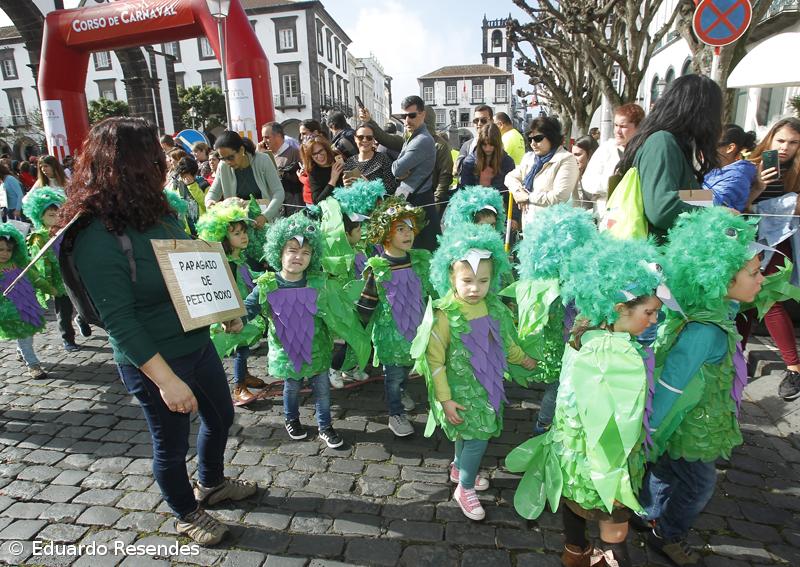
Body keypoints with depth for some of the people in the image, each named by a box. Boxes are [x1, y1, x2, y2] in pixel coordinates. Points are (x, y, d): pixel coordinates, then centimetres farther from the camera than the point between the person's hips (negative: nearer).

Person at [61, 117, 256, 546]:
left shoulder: (155, 209, -2)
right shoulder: (98, 236, -24)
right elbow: (119, 321, -25)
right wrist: (165, 379, -27)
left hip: (197, 343, 8)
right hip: (153, 362, -8)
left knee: (221, 416, 25)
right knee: (172, 444, 15)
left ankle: (211, 485, 53)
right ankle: (186, 515, 44)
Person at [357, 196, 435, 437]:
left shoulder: (422, 260, -6)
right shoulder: (377, 269, -18)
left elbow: (434, 292, 7)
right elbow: (366, 304, -10)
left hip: (417, 328, 5)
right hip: (390, 333, -4)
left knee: (407, 367, 25)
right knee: (393, 373, 11)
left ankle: (401, 392, 55)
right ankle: (395, 414, 31)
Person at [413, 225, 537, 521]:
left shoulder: (494, 307, -6)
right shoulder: (445, 315, -24)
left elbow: (504, 340, 13)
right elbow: (435, 360, -19)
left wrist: (522, 359, 25)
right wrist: (445, 400, -17)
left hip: (488, 387, 6)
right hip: (462, 392, -6)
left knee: (469, 433, 21)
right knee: (477, 437, -1)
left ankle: (458, 469, 49)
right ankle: (465, 489, 24)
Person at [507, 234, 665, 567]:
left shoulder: (584, 334, -10)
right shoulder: (625, 360, -32)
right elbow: (616, 430, -26)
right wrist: (615, 480, -16)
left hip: (570, 449, 8)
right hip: (599, 464, -8)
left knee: (575, 503, 29)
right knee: (614, 529, 14)